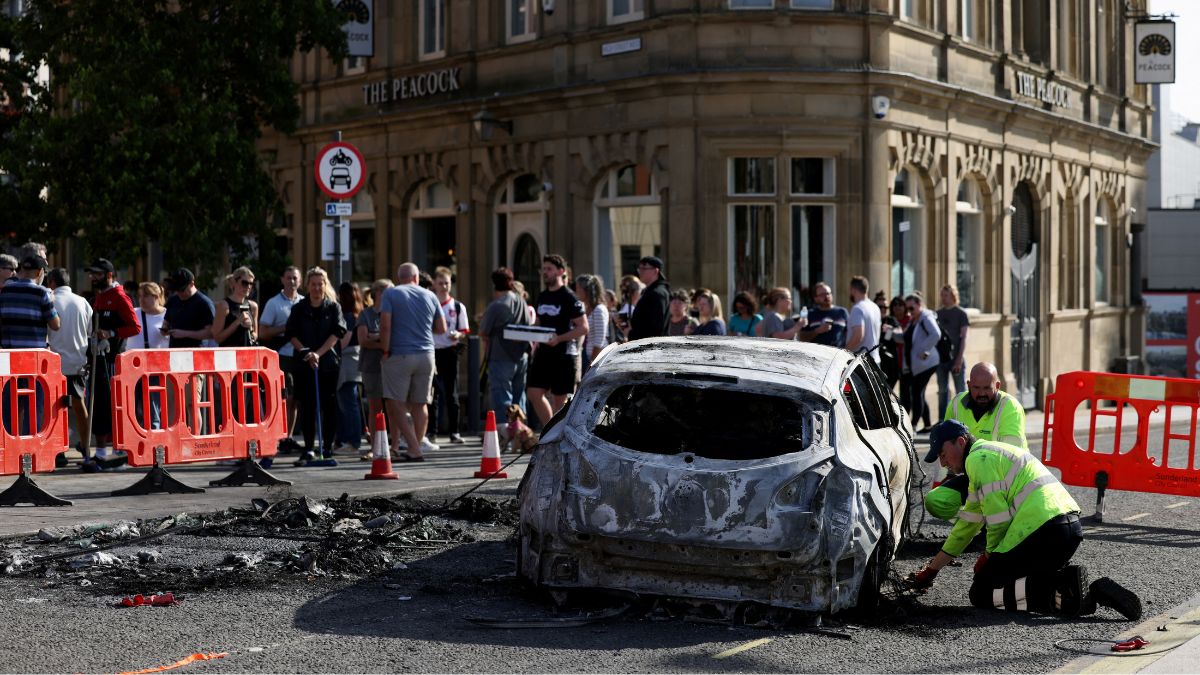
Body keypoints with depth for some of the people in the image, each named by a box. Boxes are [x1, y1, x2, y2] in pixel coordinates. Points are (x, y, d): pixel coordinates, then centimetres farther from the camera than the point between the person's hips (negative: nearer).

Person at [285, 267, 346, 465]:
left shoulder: (333, 308, 4)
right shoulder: (298, 309, 7)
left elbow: (337, 333, -5)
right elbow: (292, 334, 2)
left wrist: (318, 353, -14)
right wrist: (305, 352, -13)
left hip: (328, 362, -1)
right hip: (303, 364, 1)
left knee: (329, 406, 2)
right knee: (307, 406, 0)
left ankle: (327, 448, 10)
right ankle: (308, 449, 4)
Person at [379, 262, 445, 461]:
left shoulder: (390, 293, 0)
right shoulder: (429, 295, 9)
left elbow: (385, 325, -11)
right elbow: (442, 328, 11)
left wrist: (386, 350, -3)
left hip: (399, 355, -4)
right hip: (426, 355, 4)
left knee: (395, 404, -1)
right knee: (420, 404, 11)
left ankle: (414, 450, -10)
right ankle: (418, 444, 11)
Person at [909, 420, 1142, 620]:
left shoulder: (978, 458, -2)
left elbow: (997, 517, -11)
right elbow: (967, 524, 33)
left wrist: (989, 555, 7)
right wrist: (931, 570, 35)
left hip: (1043, 531, -10)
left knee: (981, 593, -2)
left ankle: (1062, 593, -19)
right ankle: (1090, 592, 4)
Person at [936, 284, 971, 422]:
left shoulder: (961, 313, -1)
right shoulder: (937, 313, 11)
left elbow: (963, 338, -6)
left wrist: (959, 359, -14)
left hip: (955, 358, -5)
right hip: (941, 357, 5)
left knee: (961, 390, -1)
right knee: (942, 391, 9)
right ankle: (943, 420, 14)